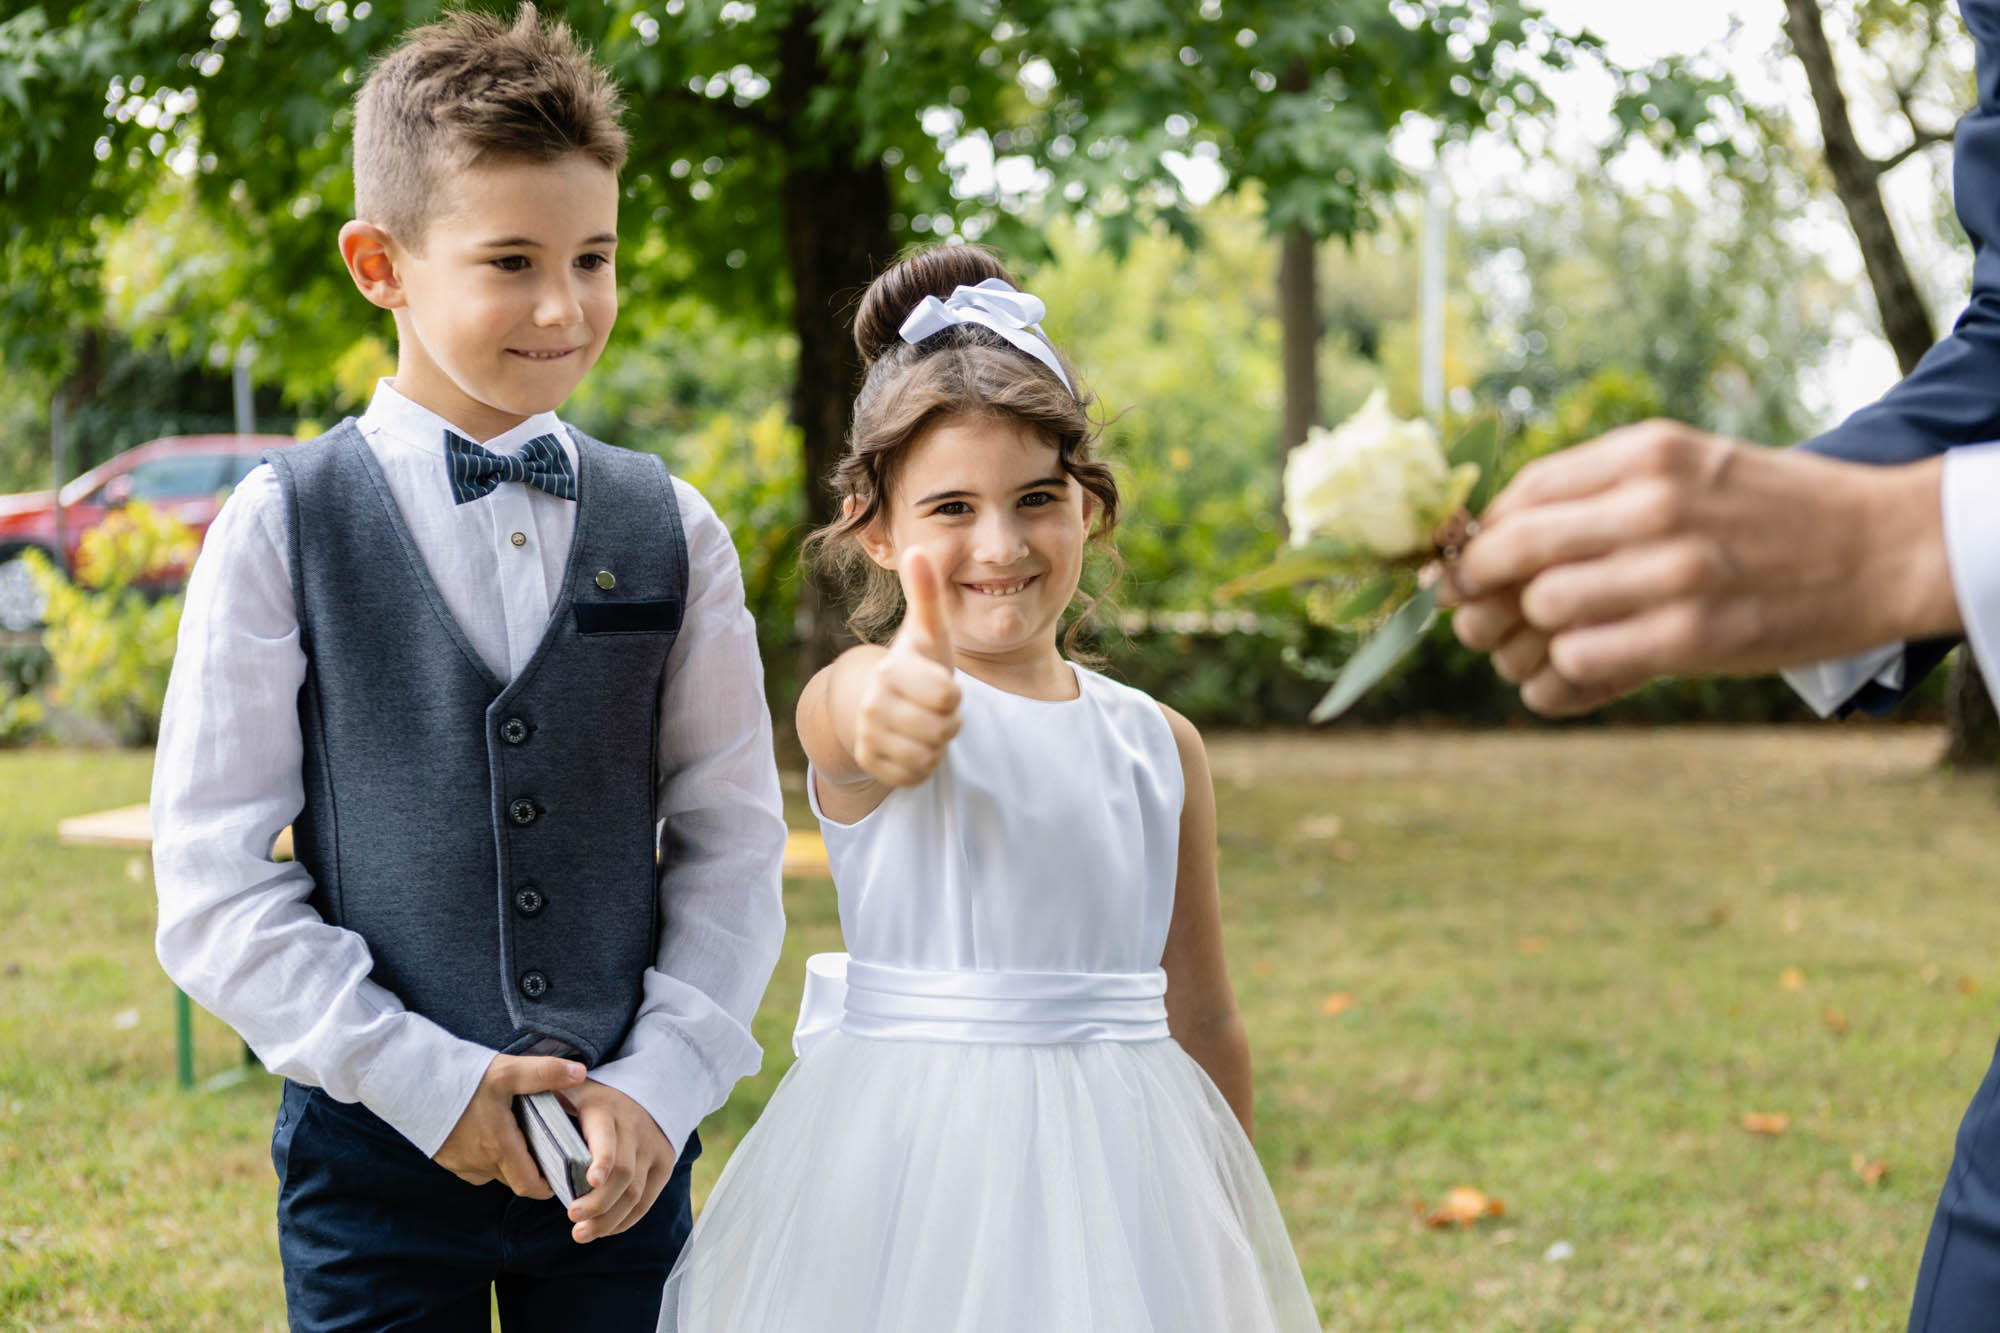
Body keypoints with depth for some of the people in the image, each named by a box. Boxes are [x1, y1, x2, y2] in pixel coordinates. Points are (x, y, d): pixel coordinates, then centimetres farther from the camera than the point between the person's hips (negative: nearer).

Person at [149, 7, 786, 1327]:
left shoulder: (672, 531, 3)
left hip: (626, 1141, 2)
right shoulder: (284, 526, -3)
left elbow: (732, 838, 4)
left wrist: (661, 1083, -8)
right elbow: (213, 882, -6)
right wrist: (421, 1077, -11)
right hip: (379, 1143, -1)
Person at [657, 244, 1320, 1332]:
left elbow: (1202, 1020, 12)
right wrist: (885, 717, -57)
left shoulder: (1161, 746, 5)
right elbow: (847, 722, -35)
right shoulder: (861, 697, -8)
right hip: (910, 1160, -4)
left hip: (1114, 1167, 4)